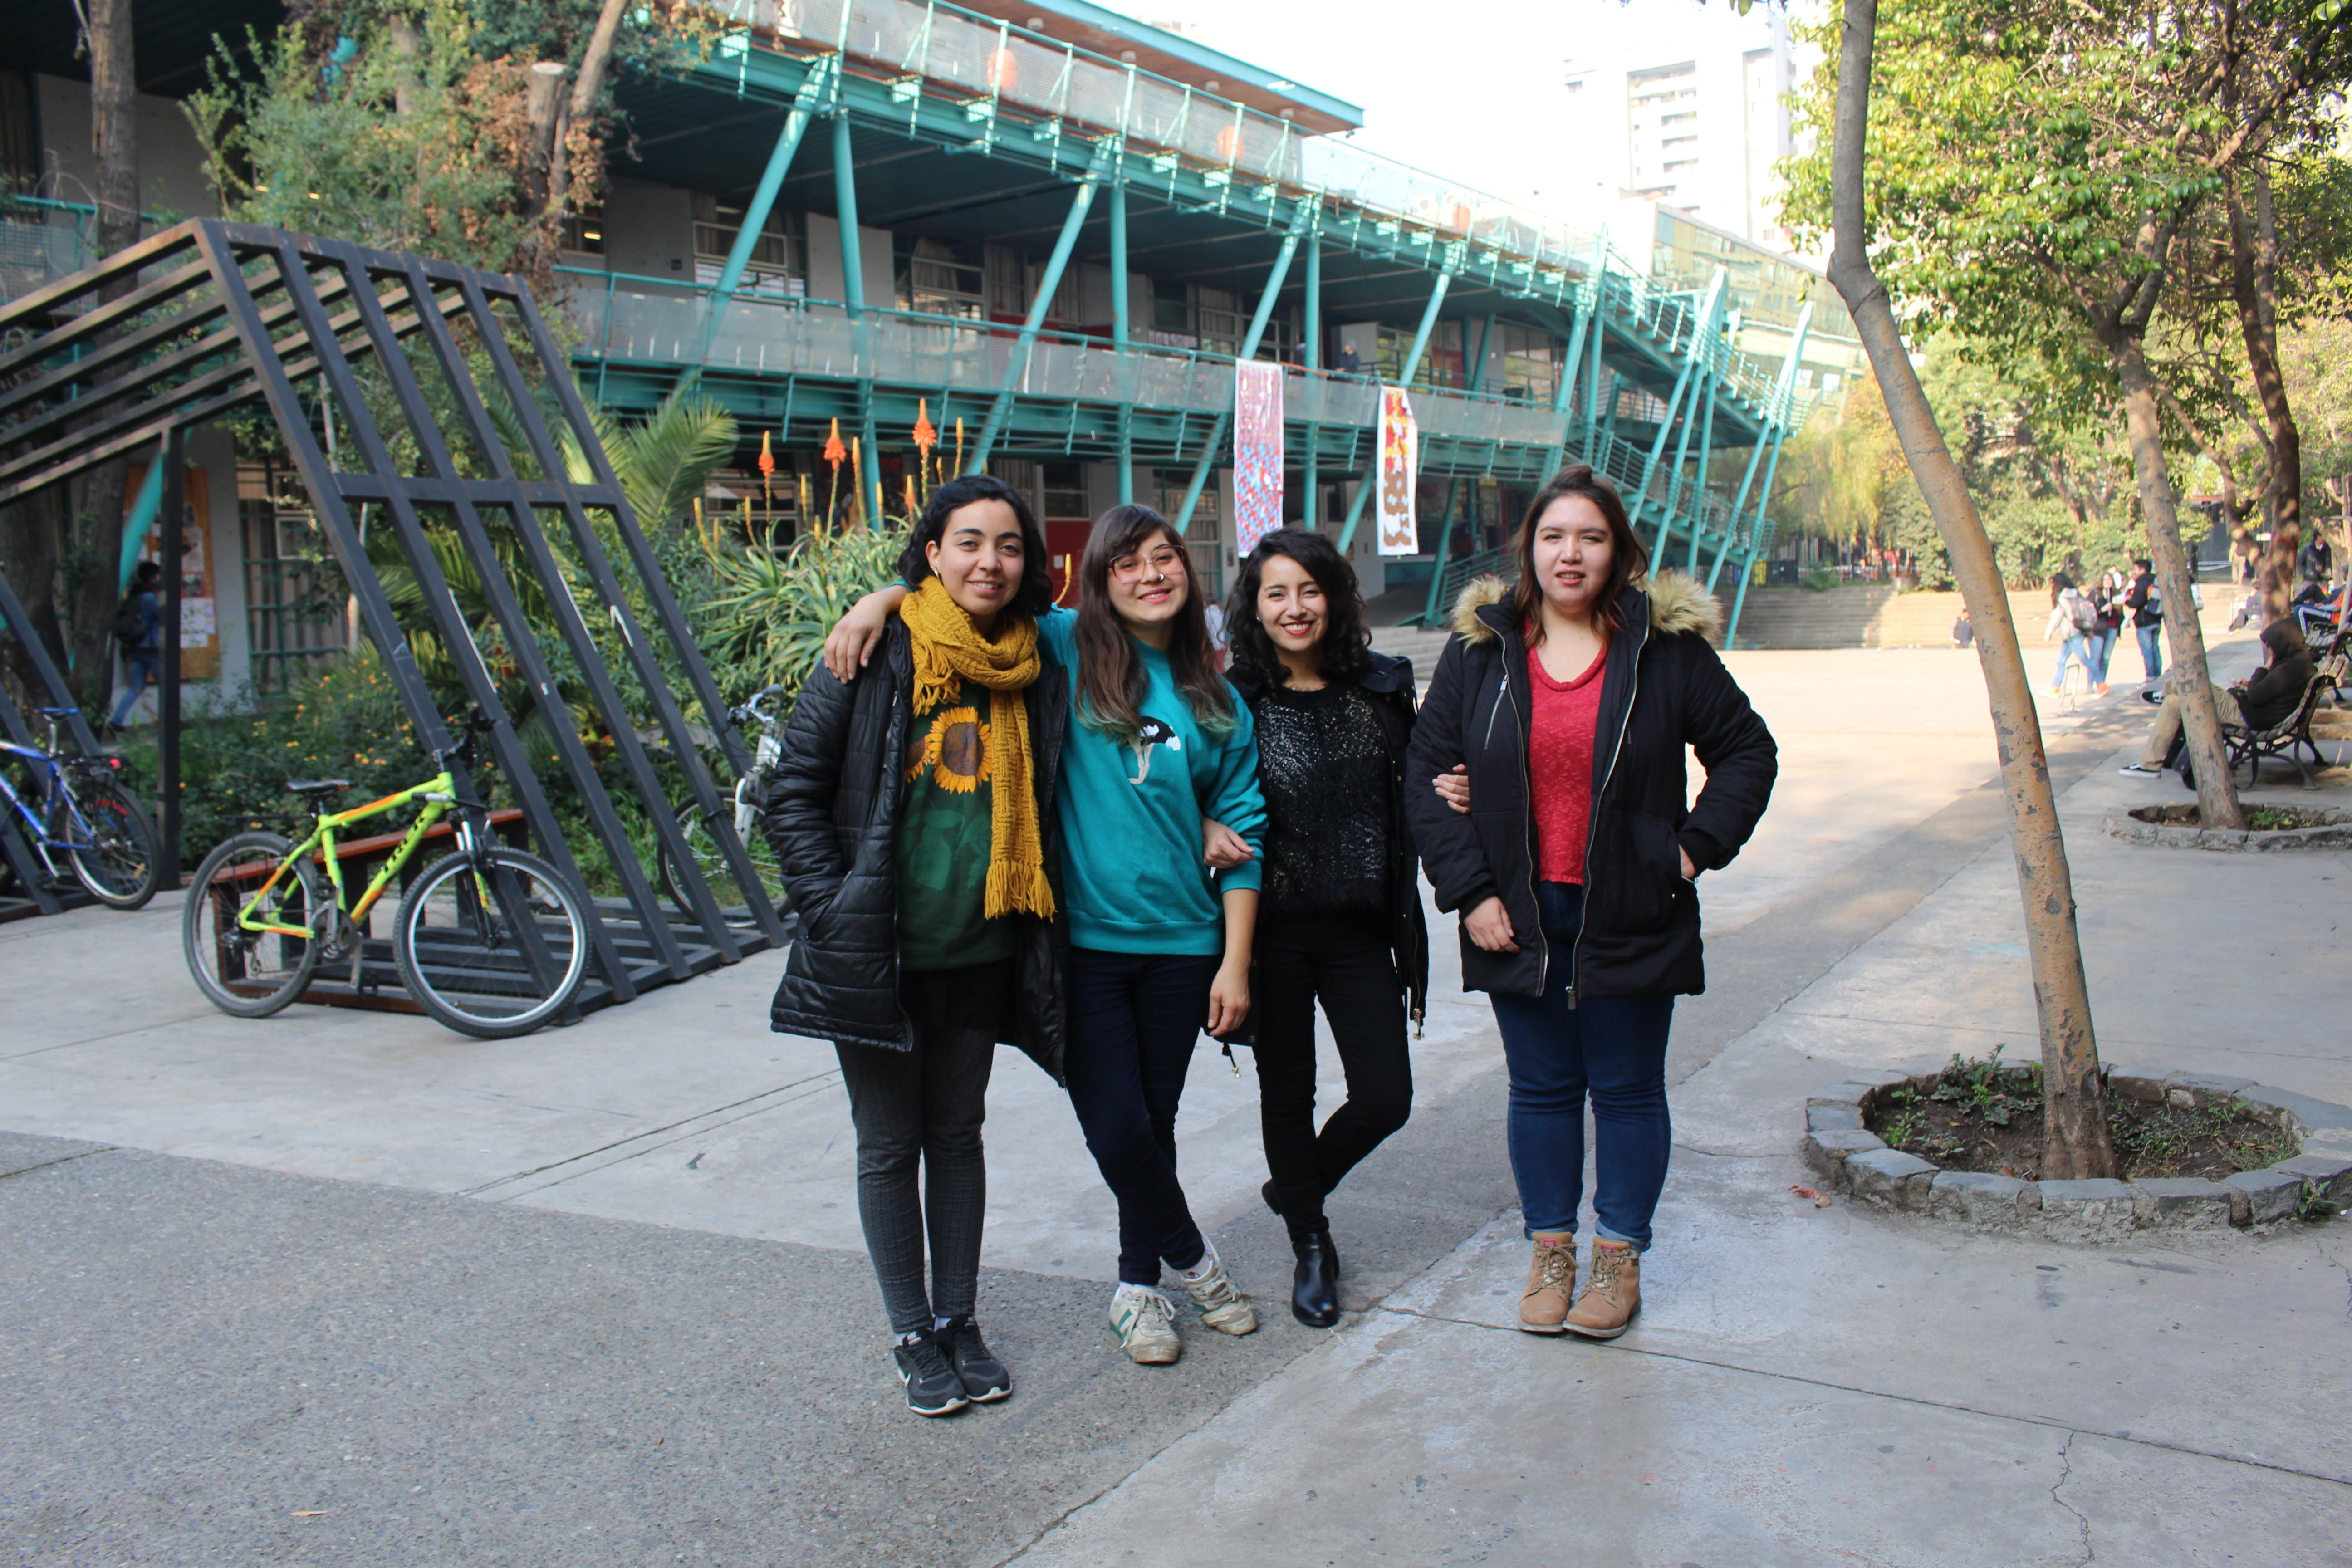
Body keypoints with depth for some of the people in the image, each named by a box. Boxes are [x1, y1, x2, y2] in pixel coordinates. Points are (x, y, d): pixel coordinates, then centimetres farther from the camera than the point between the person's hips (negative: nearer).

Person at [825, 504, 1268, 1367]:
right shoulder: (1066, 650, 0)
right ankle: (1191, 1257, 24)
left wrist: (1236, 962, 1)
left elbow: (1241, 832, 7)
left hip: (1180, 944, 2)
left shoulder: (1218, 701, 7)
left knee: (1153, 1122, 12)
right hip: (1083, 939, -2)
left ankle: (1139, 1284, 34)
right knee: (1117, 1127, -4)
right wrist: (879, 599, -12)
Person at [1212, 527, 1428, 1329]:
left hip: (1360, 930, 2)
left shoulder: (1382, 688, 2)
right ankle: (1309, 1244, 30)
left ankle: (1294, 1190, 32)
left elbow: (1411, 795, 14)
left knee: (1385, 1096, 3)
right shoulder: (1235, 699, -5)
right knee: (1288, 1091, 9)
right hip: (1274, 929, -2)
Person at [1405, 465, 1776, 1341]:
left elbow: (1747, 751, 6)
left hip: (1629, 917, -1)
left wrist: (1695, 848, -4)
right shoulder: (1480, 650, 0)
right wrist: (1469, 889, -5)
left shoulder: (1667, 648, -3)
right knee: (1541, 1088, 11)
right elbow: (1427, 771, 2)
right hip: (1519, 915, 1)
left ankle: (1619, 1255, 25)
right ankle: (1550, 1250, 26)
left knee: (1627, 1090, 9)